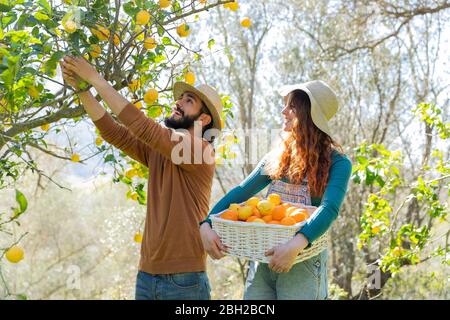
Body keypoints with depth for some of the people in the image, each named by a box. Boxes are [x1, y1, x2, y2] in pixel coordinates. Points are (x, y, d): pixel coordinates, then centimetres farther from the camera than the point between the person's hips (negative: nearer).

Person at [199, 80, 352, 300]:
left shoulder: (337, 163, -6)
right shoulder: (277, 157, 10)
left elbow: (329, 208, -21)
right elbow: (241, 192, 5)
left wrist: (296, 244, -37)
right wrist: (207, 224, -10)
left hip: (303, 262, -4)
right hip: (262, 260, 4)